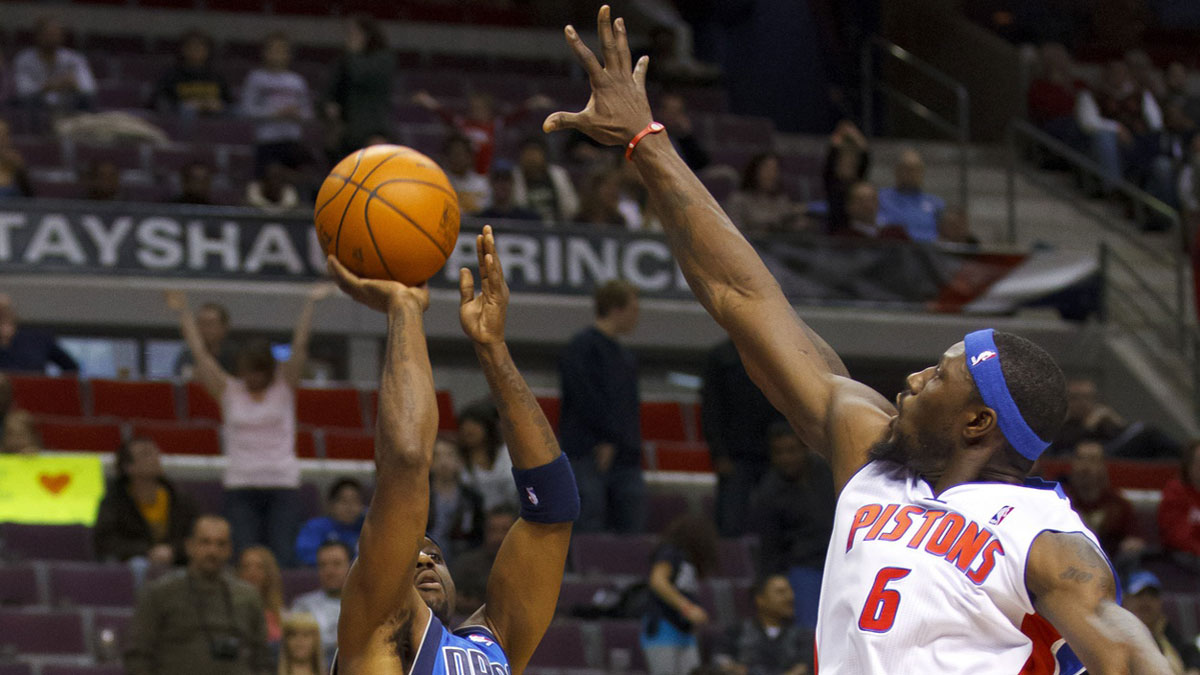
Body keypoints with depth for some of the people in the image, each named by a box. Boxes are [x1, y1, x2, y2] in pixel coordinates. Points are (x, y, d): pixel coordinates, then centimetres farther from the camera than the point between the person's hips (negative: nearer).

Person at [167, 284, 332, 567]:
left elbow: (300, 345, -2)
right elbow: (199, 352, 3)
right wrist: (183, 313, 0)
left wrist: (310, 303, -10)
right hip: (240, 484, 0)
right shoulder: (228, 391, 6)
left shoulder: (284, 387, 5)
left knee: (281, 560, -8)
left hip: (282, 484, 0)